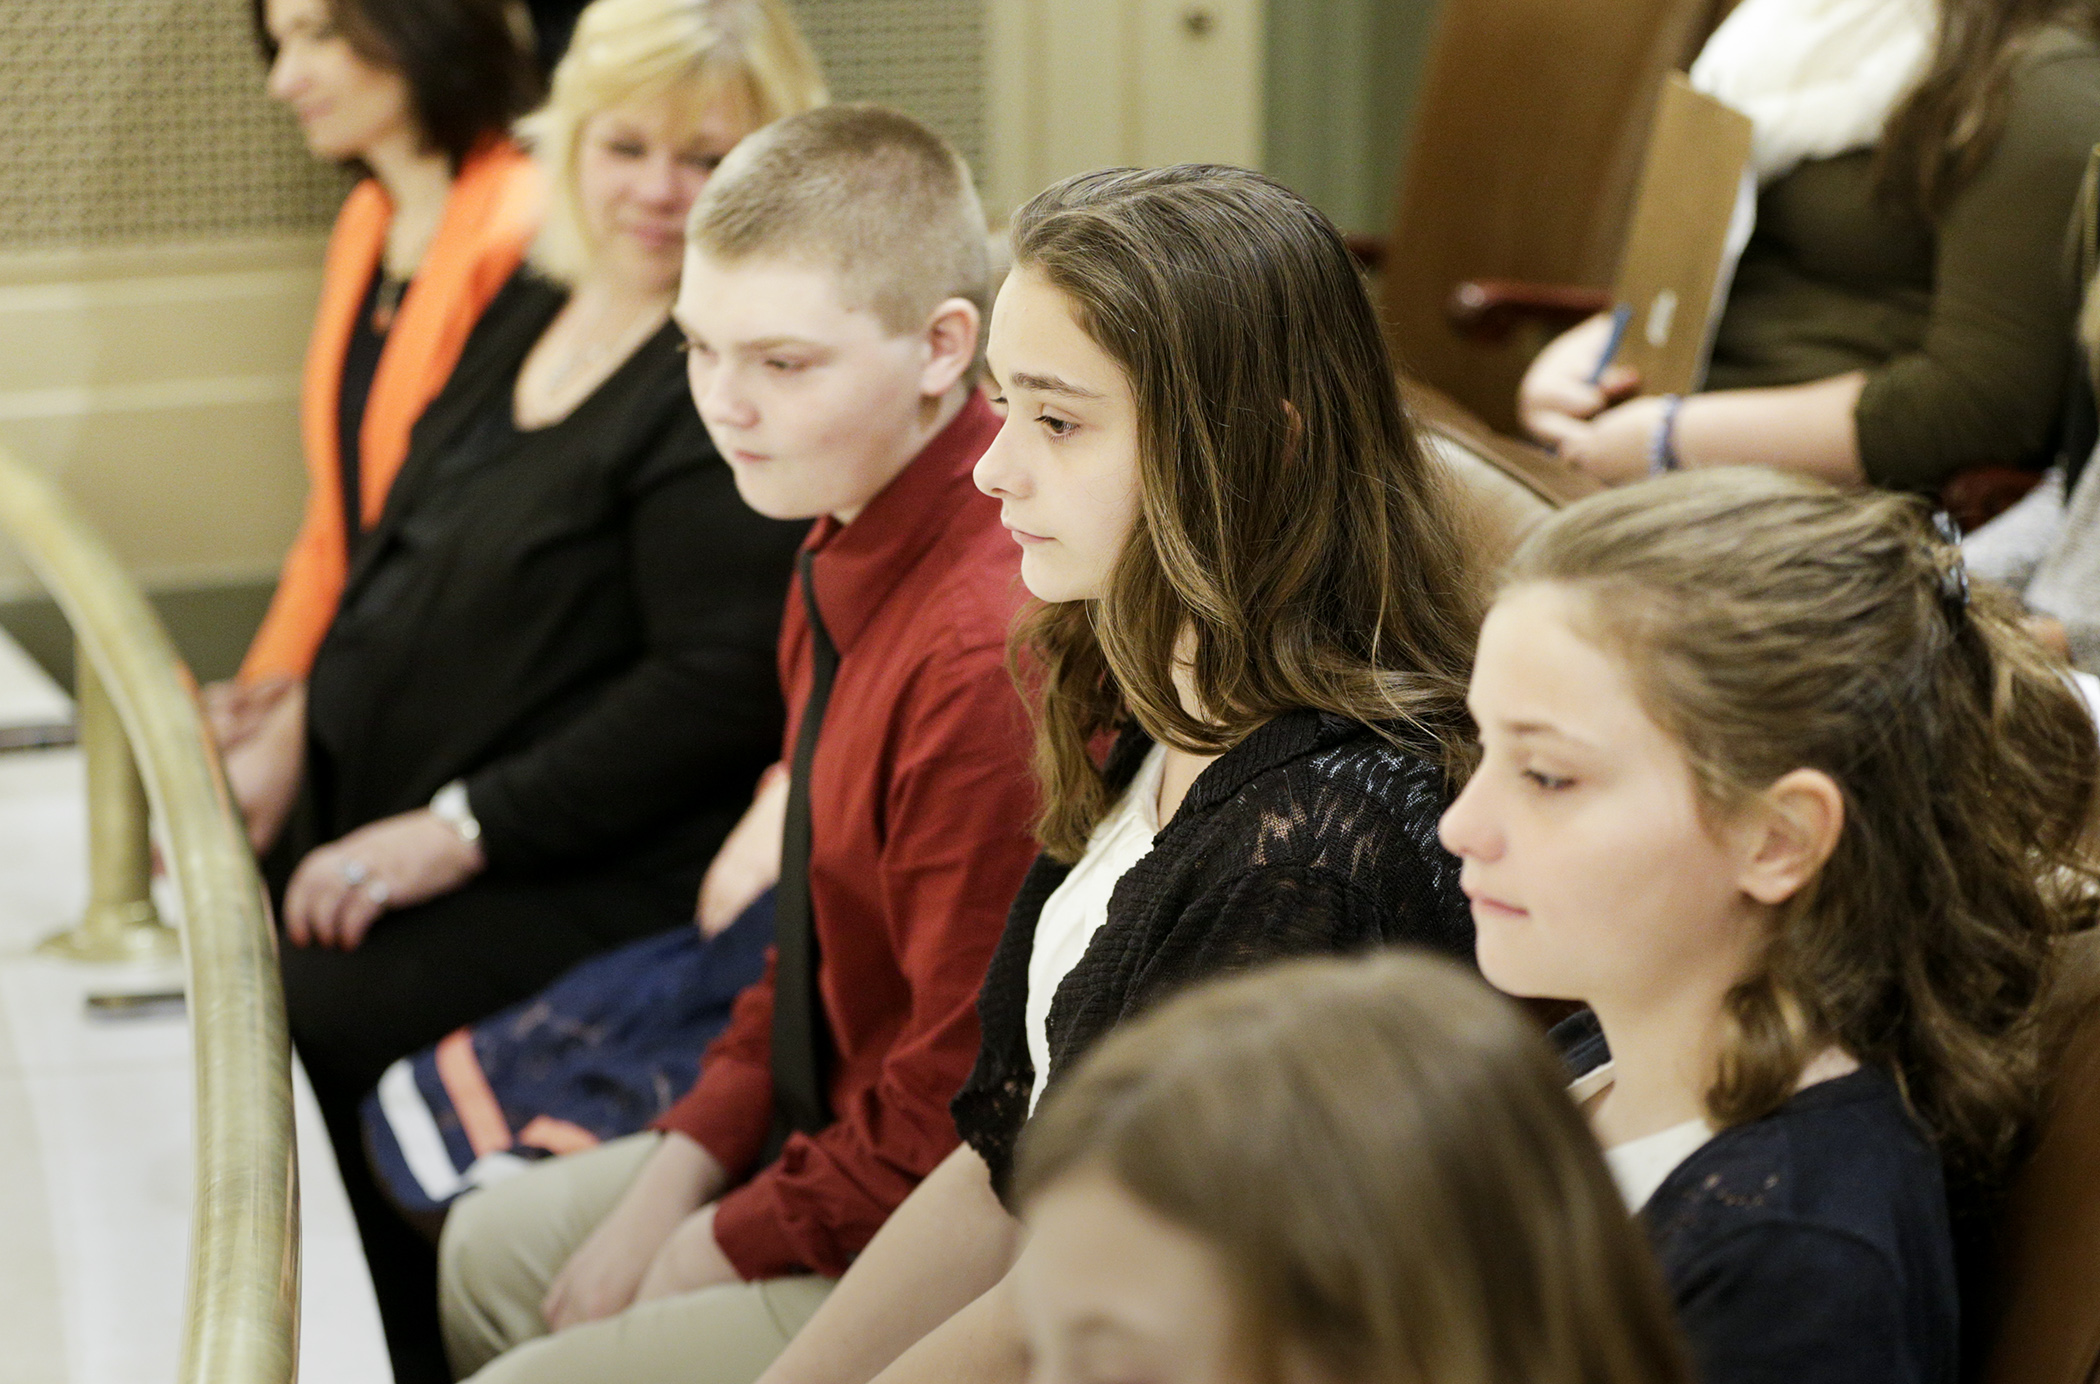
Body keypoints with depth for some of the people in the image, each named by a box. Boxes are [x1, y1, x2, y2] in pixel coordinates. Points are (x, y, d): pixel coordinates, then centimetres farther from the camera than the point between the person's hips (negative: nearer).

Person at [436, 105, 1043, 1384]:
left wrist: (711, 1252, -12)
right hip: (820, 1124, 10)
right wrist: (680, 1172, 3)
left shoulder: (988, 654, -31)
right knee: (491, 1251, 24)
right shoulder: (845, 555, 1)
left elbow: (958, 1113, -25)